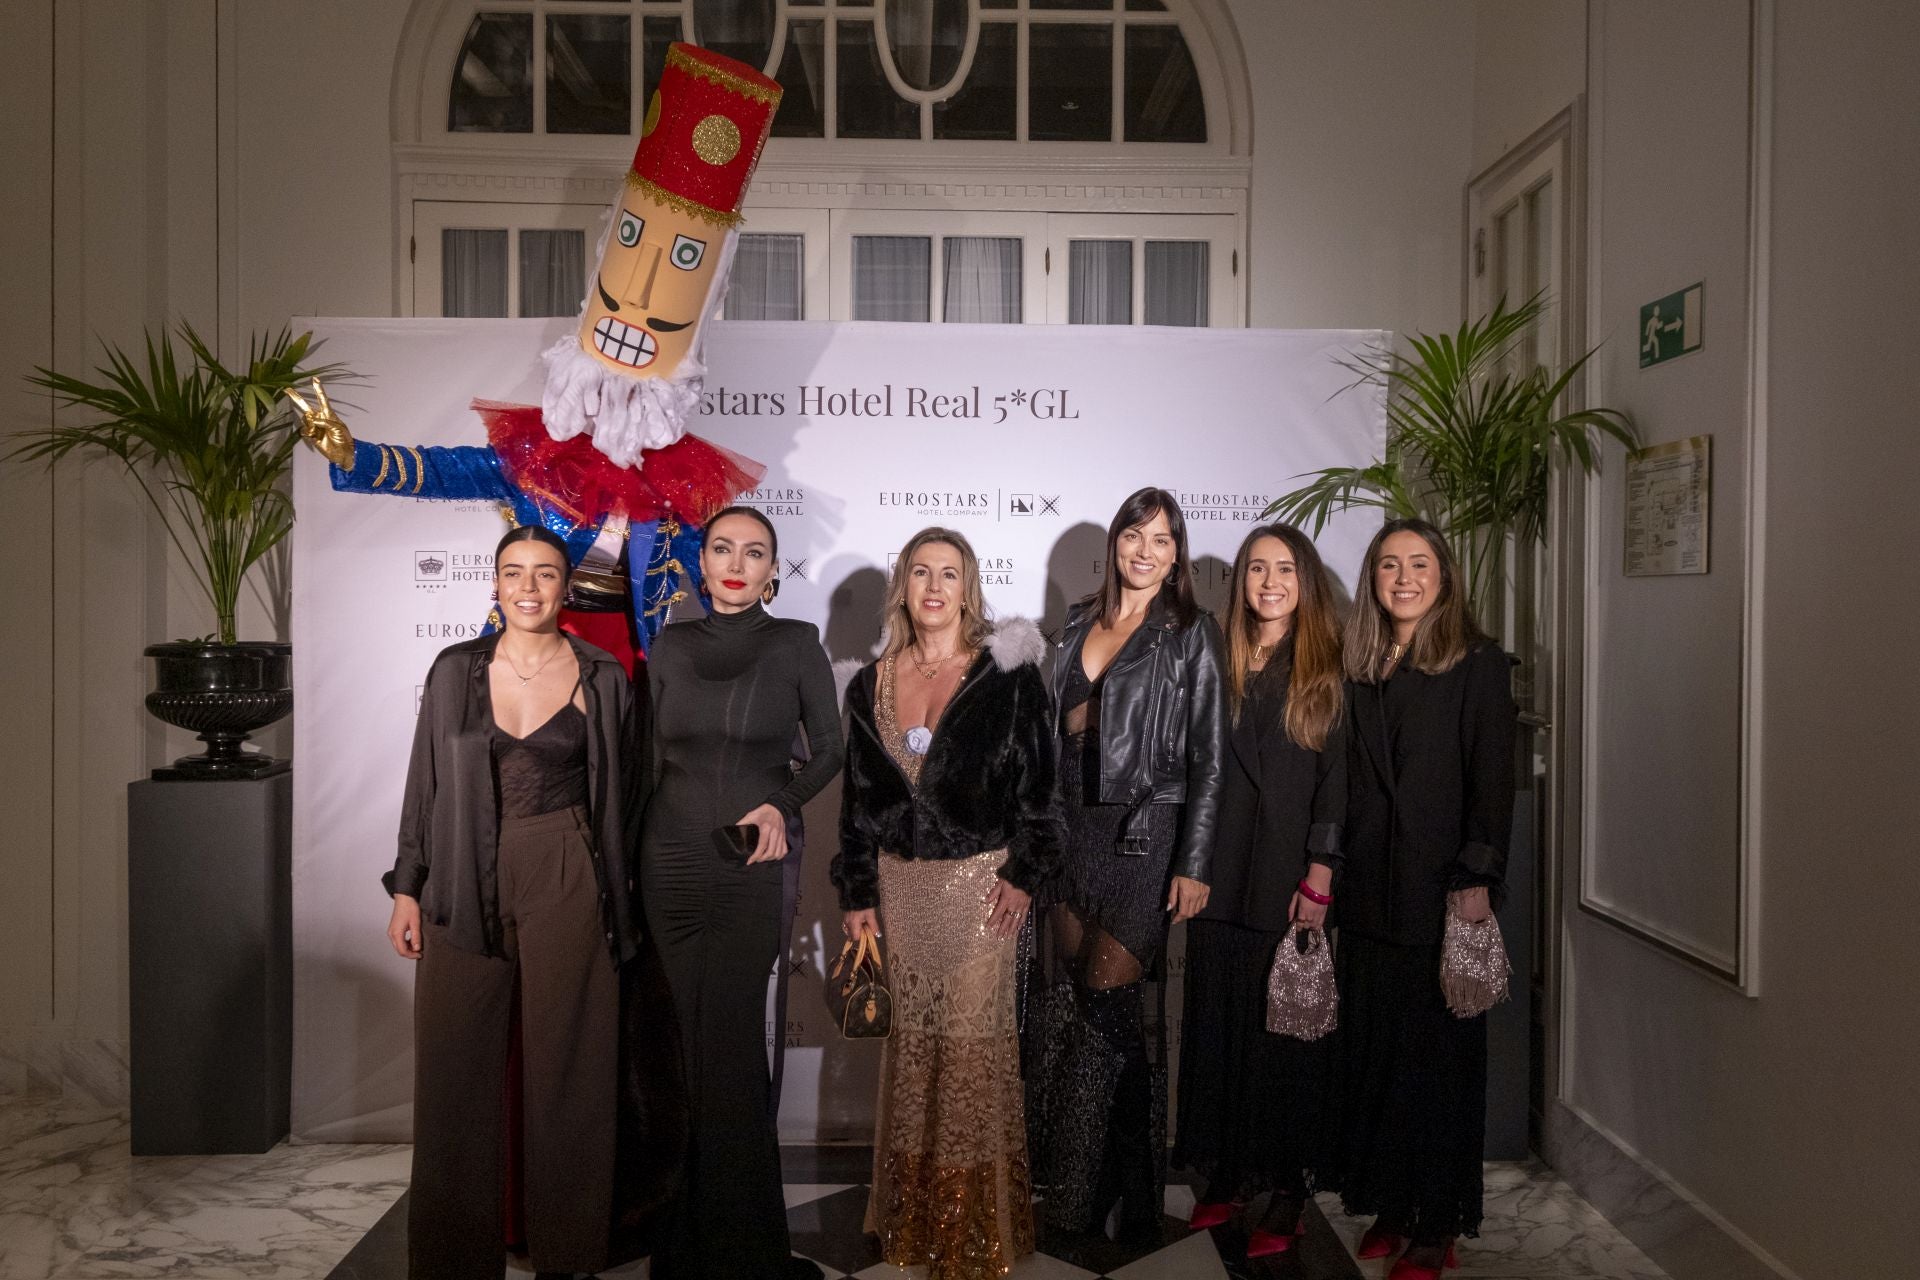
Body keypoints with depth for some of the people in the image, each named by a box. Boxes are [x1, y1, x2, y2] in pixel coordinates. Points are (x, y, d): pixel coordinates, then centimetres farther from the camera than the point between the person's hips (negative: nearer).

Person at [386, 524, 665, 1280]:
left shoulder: (602, 679, 2)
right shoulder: (456, 671, 4)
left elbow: (621, 799, 6)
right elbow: (425, 783, 7)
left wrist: (615, 901, 6)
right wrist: (408, 886, 4)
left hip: (567, 881, -1)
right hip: (467, 883, 1)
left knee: (565, 1065, 6)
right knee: (457, 1067, 6)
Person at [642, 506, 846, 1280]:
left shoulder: (796, 643, -1)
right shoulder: (670, 646, 8)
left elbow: (829, 747, 5)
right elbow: (653, 758, 13)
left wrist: (781, 804, -11)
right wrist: (634, 860, 12)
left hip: (751, 867, -3)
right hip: (671, 861, 3)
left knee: (726, 1045, -3)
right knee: (701, 1040, 8)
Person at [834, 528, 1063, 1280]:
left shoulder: (1007, 675, -4)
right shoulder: (871, 685, 7)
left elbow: (1039, 781, -4)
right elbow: (858, 796, 9)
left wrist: (1026, 872, -9)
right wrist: (857, 893, 7)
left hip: (979, 879, -4)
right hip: (899, 881, 4)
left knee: (971, 1039, 0)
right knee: (911, 1036, 12)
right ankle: (914, 1212, 27)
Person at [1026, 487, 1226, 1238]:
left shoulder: (1191, 634, -3)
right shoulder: (1081, 624, 12)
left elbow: (1208, 758, -7)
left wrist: (1193, 865, -12)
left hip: (1145, 836, -5)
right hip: (1073, 830, 5)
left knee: (1111, 1004, -2)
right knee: (1062, 1000, 7)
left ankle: (1120, 1191, 16)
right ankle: (1059, 1178, 23)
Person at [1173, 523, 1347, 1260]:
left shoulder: (1327, 668, -1)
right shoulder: (1217, 661, 8)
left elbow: (1337, 778, -5)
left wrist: (1319, 881, -11)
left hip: (1291, 879, -3)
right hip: (1221, 873, 3)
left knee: (1287, 1028, 5)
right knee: (1218, 1019, 9)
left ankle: (1287, 1190, 19)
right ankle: (1227, 1173, 25)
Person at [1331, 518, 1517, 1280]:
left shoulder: (1478, 665, -2)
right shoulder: (1359, 668, 10)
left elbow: (1492, 779, -7)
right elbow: (1349, 779, 9)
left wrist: (1476, 877, -13)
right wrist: (1329, 876, 4)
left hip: (1442, 893, -4)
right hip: (1369, 891, 4)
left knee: (1440, 1053, 5)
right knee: (1372, 1049, 9)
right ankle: (1388, 1203, 23)